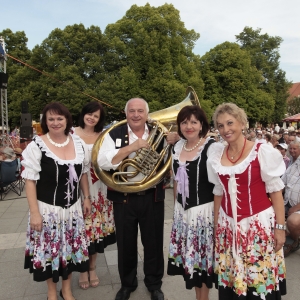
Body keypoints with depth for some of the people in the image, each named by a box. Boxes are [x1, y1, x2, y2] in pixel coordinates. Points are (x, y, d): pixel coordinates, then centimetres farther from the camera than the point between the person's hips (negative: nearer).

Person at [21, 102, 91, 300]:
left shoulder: (77, 142, 1)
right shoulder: (37, 145, -12)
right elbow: (30, 181, -11)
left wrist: (87, 198, 9)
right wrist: (34, 212, -14)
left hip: (73, 208, 4)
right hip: (47, 209, -3)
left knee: (70, 249, 15)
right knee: (49, 251, 10)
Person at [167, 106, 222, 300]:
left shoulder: (213, 147, -15)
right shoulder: (177, 147, 6)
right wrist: (176, 206, 15)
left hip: (204, 210, -6)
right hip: (182, 211, 6)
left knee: (203, 258, 9)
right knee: (189, 257, 17)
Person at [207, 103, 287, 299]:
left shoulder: (263, 152, -8)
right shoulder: (215, 159, 3)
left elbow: (275, 191, -6)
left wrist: (280, 227, -9)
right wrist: (216, 226, 11)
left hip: (260, 224, -3)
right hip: (228, 227, 4)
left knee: (261, 280, 6)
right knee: (230, 280, 11)